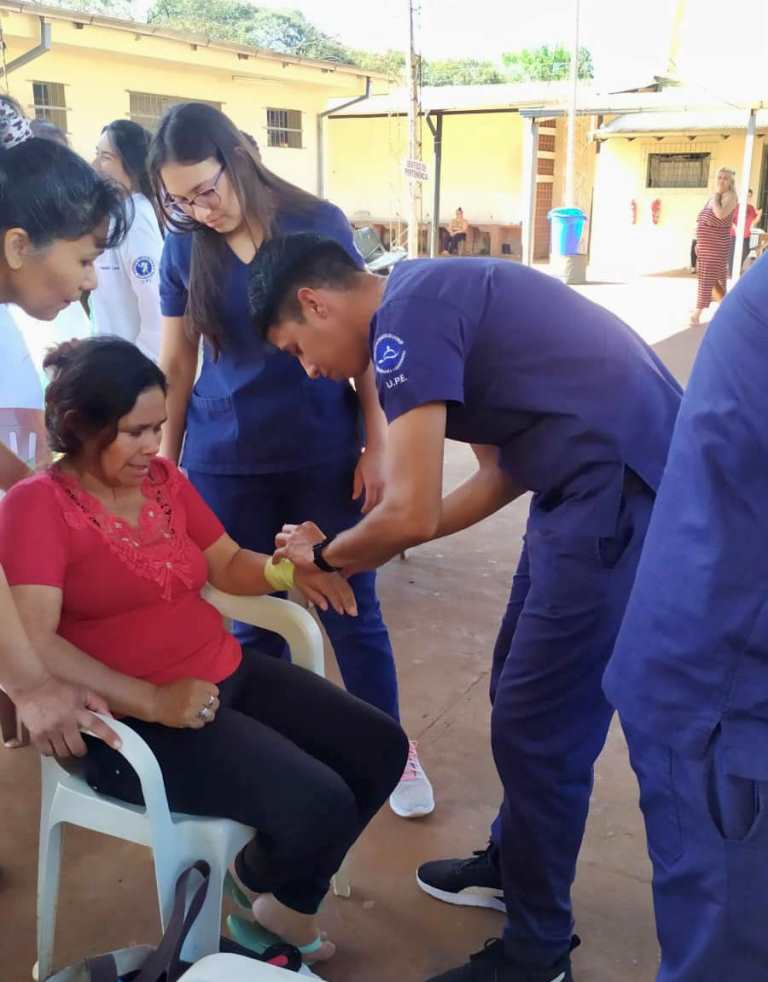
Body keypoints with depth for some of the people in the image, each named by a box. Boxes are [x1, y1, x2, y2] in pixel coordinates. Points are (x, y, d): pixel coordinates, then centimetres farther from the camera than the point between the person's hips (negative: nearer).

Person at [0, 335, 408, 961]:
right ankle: (266, 887, 17)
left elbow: (229, 566, 14)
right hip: (130, 719, -7)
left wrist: (284, 569, -8)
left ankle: (286, 897, 23)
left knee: (382, 749, 2)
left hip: (227, 675, 8)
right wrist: (152, 701, -28)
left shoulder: (165, 479, 8)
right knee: (319, 805, -22)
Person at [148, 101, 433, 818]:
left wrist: (376, 445, -5)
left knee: (351, 610, 7)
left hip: (324, 456, -1)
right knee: (252, 616, 10)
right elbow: (175, 366, 6)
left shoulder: (318, 224, -5)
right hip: (225, 464, 2)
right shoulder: (185, 248, 1)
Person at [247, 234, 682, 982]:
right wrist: (358, 548, 17)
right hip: (599, 481, 10)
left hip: (624, 490, -10)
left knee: (537, 724, 1)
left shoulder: (407, 315, -15)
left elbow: (409, 515, -20)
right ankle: (511, 865, 41)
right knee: (519, 692, 21)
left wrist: (323, 556, 1)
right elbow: (503, 473, 18)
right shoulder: (429, 298, 15)